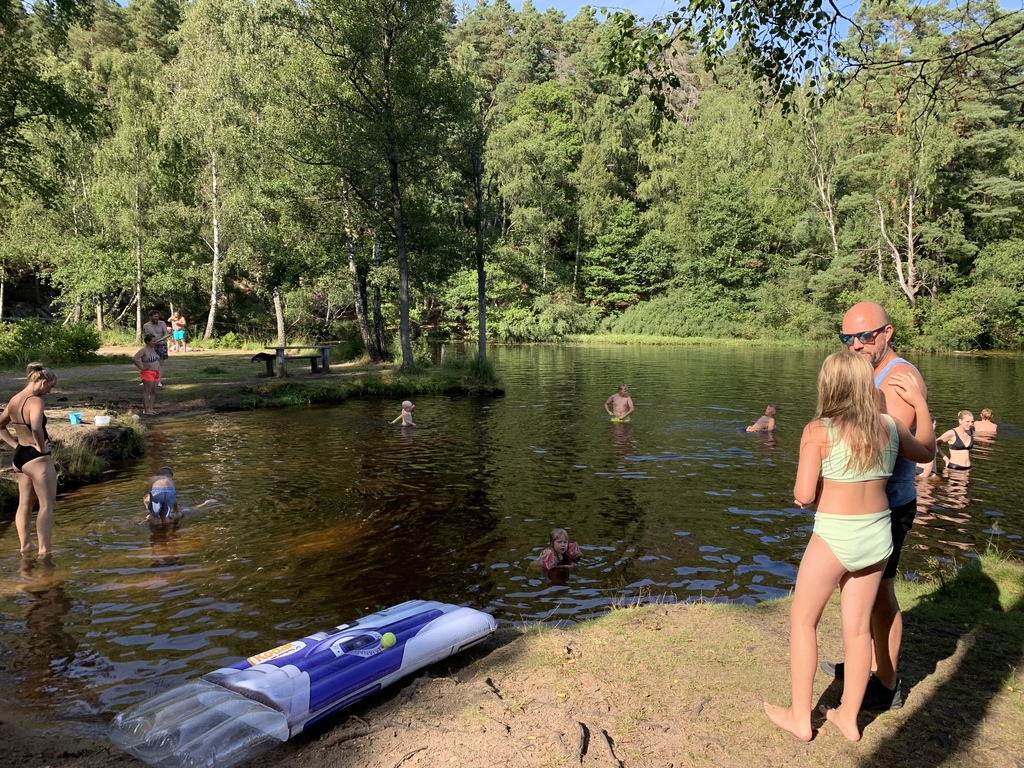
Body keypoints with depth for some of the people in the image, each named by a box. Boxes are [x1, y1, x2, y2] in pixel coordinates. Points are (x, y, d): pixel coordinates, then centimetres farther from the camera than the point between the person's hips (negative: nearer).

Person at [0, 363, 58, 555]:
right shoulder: (35, 401, -20)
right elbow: (36, 428, -36)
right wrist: (42, 448, -21)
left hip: (19, 456, 9)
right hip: (37, 458, -9)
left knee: (25, 504, 18)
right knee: (46, 504, -1)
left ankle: (25, 547, 27)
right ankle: (44, 550, 0)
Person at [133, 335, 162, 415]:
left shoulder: (153, 349, 15)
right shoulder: (144, 350, -12)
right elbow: (134, 359, -21)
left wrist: (158, 368, 17)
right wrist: (141, 367, -16)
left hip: (155, 373, 9)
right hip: (148, 373, -9)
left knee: (153, 392, 8)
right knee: (147, 392, -6)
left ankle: (150, 409, 13)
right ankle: (145, 410, -4)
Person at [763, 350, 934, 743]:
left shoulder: (819, 430, -17)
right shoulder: (889, 426, -1)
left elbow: (803, 495, -21)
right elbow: (926, 452, 21)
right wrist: (919, 402, 27)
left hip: (834, 538, -5)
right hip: (877, 536, 5)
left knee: (802, 621, 13)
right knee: (858, 626, 17)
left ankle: (800, 718, 21)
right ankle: (849, 717, 30)